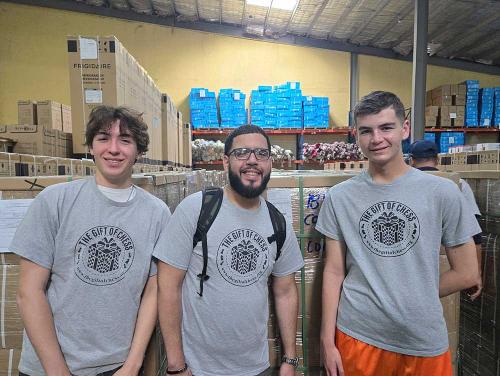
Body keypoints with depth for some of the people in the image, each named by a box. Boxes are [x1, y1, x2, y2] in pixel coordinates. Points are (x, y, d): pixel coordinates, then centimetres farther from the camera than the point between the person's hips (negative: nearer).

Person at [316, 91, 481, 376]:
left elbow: (467, 273, 0)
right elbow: (334, 272, -2)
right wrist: (328, 341, -3)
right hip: (356, 336, 0)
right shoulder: (339, 197, -4)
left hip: (425, 339, 0)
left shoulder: (443, 192, -6)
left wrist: (412, 297, 0)